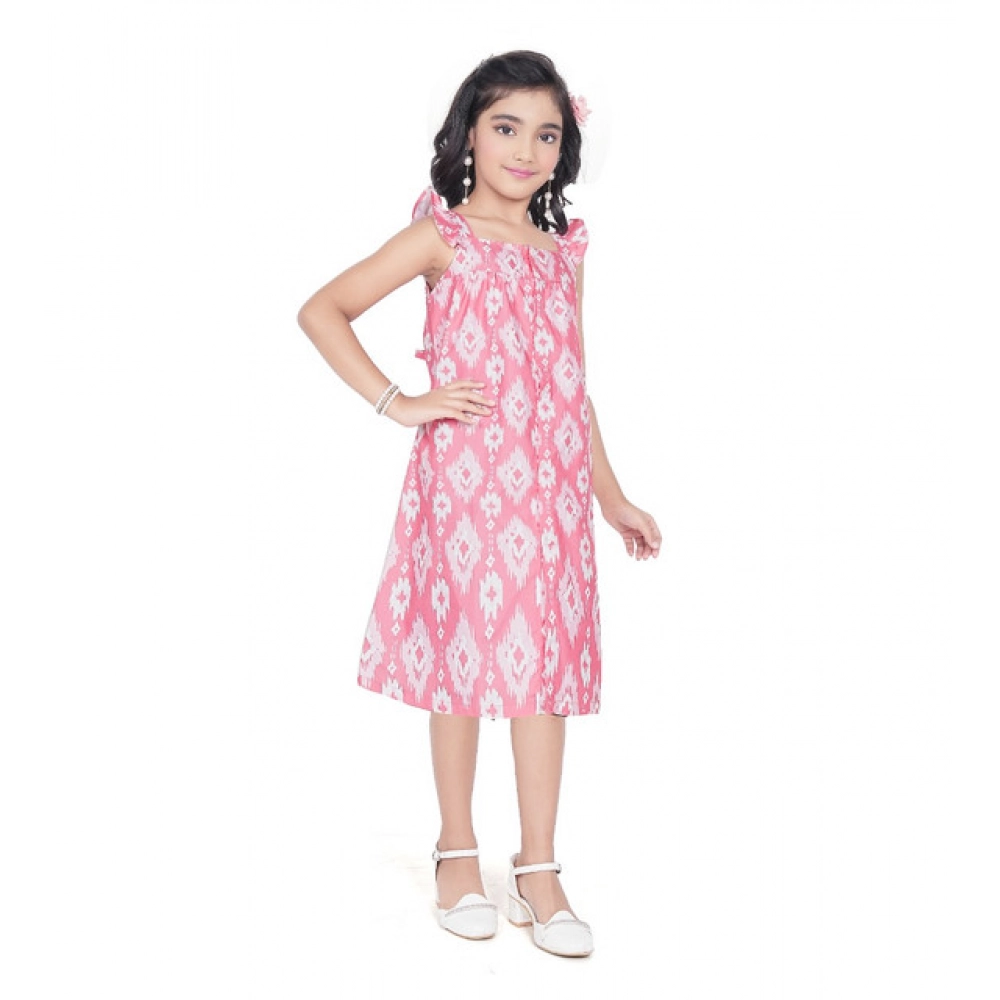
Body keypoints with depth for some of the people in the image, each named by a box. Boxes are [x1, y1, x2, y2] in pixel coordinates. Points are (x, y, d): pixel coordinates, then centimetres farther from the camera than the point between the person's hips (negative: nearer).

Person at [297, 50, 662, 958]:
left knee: (546, 658, 4)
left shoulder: (563, 253, 15)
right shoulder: (443, 237, 0)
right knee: (464, 650, 4)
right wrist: (396, 402, -11)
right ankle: (459, 852, 20)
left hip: (553, 487, 4)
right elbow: (322, 312, -4)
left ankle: (538, 866, 13)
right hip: (463, 481, -4)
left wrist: (612, 494, 18)